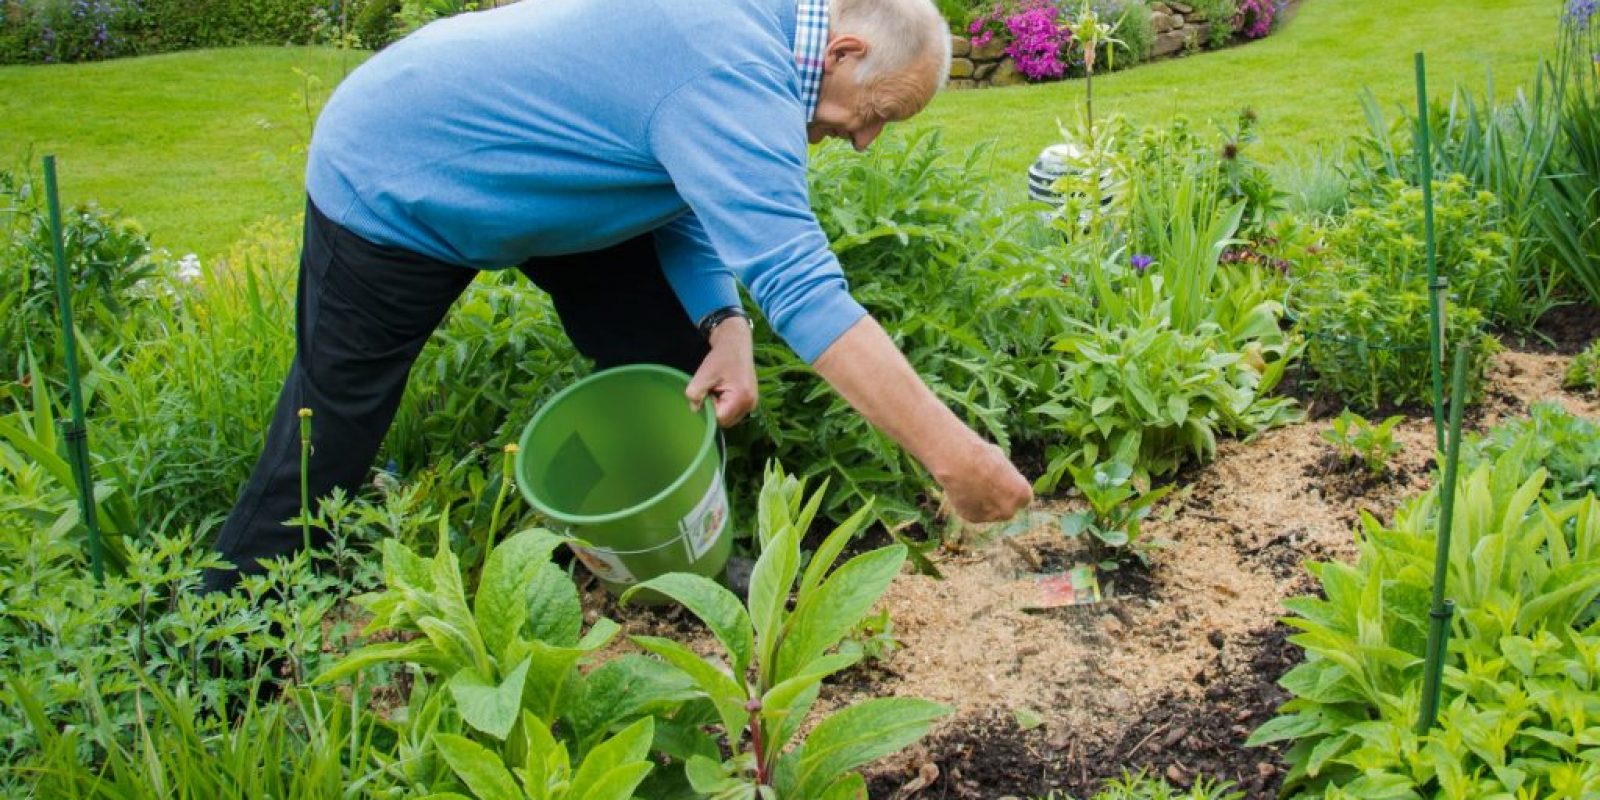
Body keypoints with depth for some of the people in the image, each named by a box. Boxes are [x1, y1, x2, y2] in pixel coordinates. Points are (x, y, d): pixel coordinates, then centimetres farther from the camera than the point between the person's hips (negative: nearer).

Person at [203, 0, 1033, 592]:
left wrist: (724, 326, -14)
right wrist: (950, 452, -45)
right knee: (331, 434, 1)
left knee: (667, 350, 4)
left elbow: (692, 197, 2)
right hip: (388, 186, -9)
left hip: (509, 174, 9)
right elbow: (799, 285, -45)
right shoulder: (736, 77, -36)